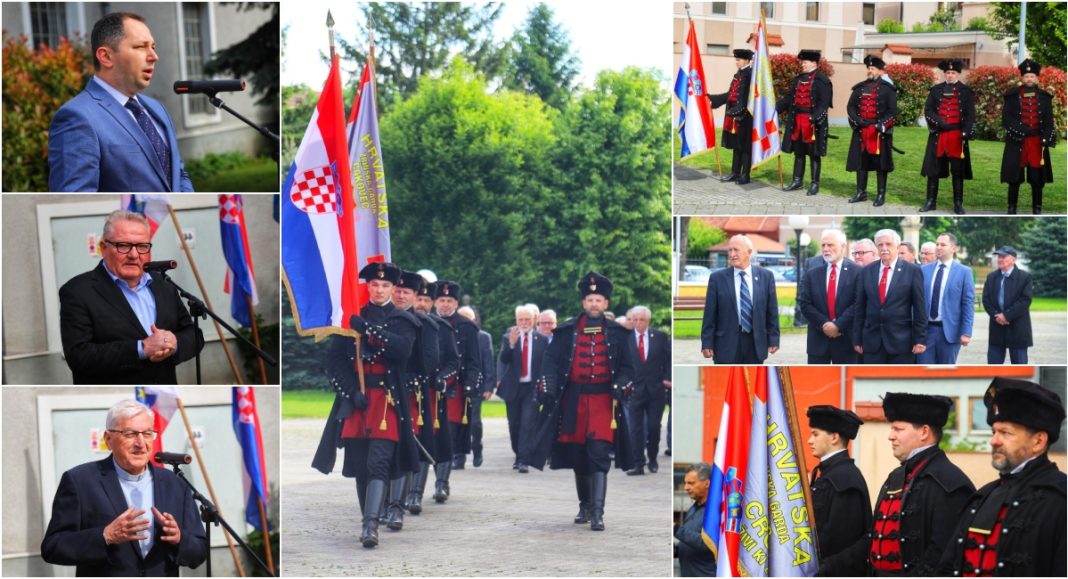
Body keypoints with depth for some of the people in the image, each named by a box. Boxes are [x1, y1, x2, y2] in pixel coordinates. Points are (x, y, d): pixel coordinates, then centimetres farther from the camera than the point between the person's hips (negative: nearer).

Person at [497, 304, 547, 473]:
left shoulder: (542, 339, 1)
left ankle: (523, 461, -13)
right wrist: (511, 343, -29)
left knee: (527, 424, -12)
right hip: (513, 387, 2)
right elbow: (503, 359, -13)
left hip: (532, 388, -2)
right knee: (514, 424, 10)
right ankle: (518, 456, 27)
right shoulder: (509, 337, 0)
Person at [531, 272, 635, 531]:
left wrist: (620, 386, -12)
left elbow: (626, 366, 7)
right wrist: (548, 388, -13)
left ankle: (597, 513, -14)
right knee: (578, 456, 11)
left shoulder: (616, 333, 3)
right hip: (574, 400, 2)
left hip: (603, 400, -2)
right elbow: (551, 361, 1)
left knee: (599, 454, -13)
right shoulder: (567, 331, 3)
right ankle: (585, 506, 28)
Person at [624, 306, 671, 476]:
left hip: (656, 389, 1)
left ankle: (653, 459, 24)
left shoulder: (660, 337, 2)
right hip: (635, 389, -1)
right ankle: (638, 464, -1)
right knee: (636, 428, -3)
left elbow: (668, 358, 7)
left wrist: (667, 378, -2)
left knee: (654, 427, 5)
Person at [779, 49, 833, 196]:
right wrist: (775, 109, 6)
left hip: (813, 122, -7)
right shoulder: (798, 79, 13)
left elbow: (824, 103, -16)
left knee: (814, 153, 0)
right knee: (798, 152, 13)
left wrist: (815, 117, -28)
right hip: (797, 121, 7)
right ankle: (797, 181, 23)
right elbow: (789, 98, 15)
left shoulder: (822, 81, -9)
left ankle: (815, 184, 7)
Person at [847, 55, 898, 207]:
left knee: (880, 164, -1)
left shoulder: (887, 89, -2)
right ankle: (861, 192, 19)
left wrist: (882, 124, -17)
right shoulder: (859, 88, 12)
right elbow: (850, 106, 11)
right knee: (860, 162, 9)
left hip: (879, 132, -5)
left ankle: (881, 195, 4)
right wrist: (857, 120, -5)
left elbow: (892, 112, -5)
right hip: (861, 131, 5)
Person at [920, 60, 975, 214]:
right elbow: (928, 110, 5)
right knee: (933, 170, 6)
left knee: (958, 171, 1)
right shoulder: (936, 90, 9)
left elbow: (970, 116, -2)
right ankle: (931, 201, 14)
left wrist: (966, 134, -14)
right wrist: (939, 123, -11)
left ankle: (958, 204, 6)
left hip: (957, 136, -2)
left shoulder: (966, 92, 2)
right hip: (938, 135, 2)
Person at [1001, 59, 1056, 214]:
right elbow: (1006, 119, -3)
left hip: (1037, 142, 1)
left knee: (1037, 178, 2)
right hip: (1017, 142, -1)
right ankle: (1011, 209, 9)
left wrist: (1046, 140, -9)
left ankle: (1037, 210, 9)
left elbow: (1049, 122, 3)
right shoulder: (1012, 96, 3)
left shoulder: (1045, 97, 7)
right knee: (1014, 178, 2)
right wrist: (1022, 129, -15)